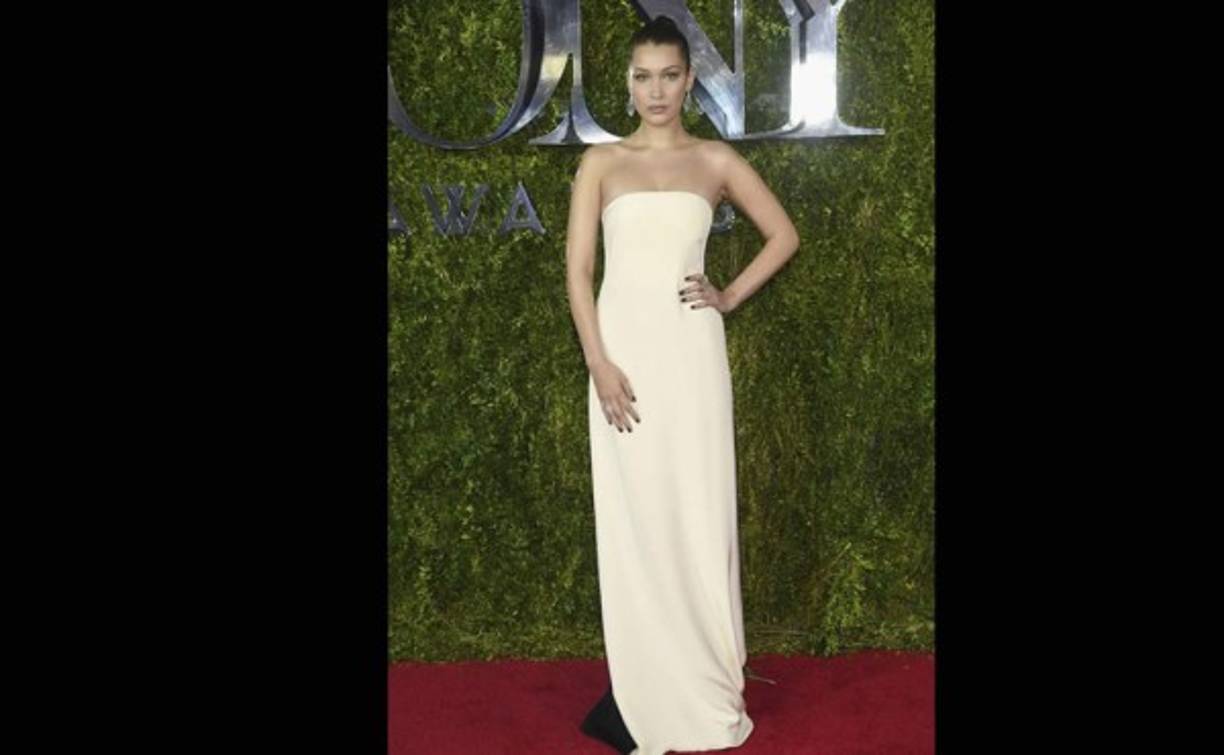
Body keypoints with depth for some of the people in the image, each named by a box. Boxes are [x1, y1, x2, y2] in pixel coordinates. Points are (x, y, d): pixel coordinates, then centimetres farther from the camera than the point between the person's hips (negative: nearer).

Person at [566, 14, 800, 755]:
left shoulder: (717, 160, 8)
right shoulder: (601, 162, 6)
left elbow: (784, 235, 16)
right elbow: (579, 267, 0)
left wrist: (730, 297, 4)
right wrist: (599, 363, -10)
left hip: (690, 347, 0)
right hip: (624, 346, 0)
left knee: (697, 510, 1)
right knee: (633, 515, 1)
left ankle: (704, 692, 14)